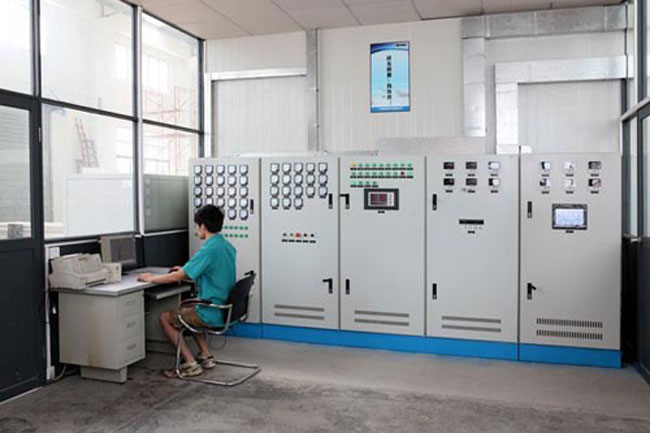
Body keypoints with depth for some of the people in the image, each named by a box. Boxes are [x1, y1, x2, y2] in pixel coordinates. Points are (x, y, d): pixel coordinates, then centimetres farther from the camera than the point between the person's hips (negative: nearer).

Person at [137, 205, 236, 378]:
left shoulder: (209, 250, -22)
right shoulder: (228, 246, 7)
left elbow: (178, 277, -19)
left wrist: (151, 278, -4)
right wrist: (186, 270, 18)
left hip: (213, 313, -9)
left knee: (165, 318, 6)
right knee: (186, 310, 31)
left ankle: (191, 364, 6)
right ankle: (206, 356, 25)